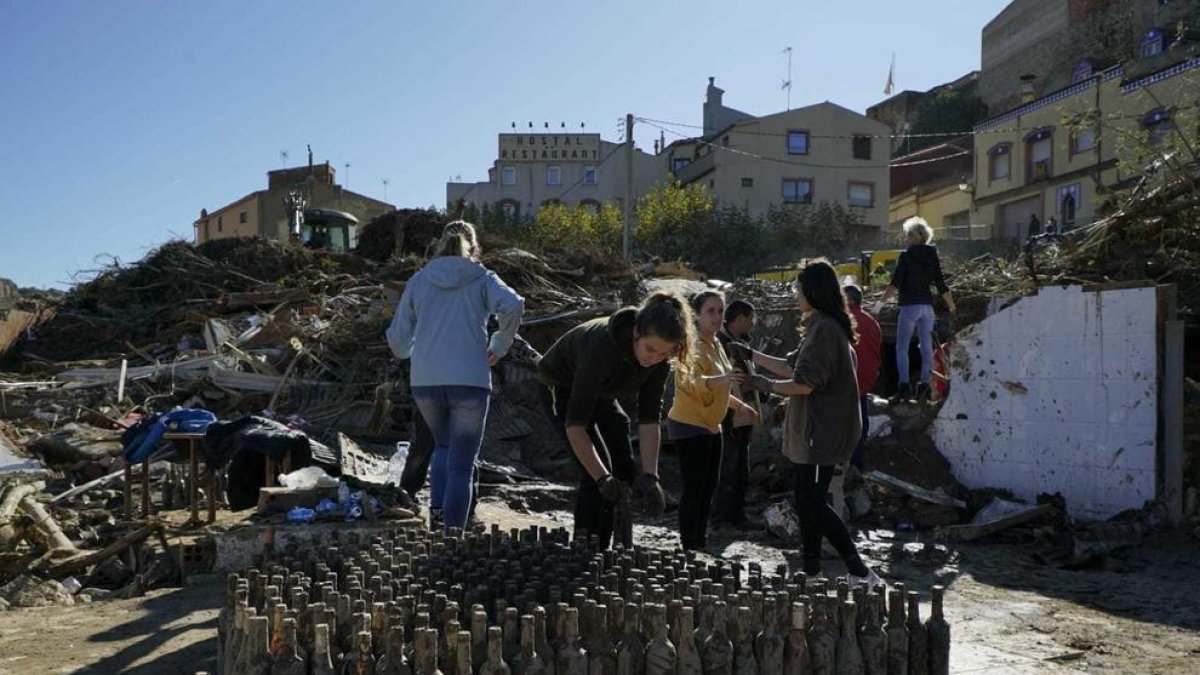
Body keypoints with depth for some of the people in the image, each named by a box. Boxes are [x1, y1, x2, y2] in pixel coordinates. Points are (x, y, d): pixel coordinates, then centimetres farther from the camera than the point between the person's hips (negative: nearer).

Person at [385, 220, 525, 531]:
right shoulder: (483, 279, 6)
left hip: (425, 382, 3)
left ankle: (437, 509, 7)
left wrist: (406, 352, 34)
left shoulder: (419, 280, 11)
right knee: (461, 465, 6)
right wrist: (500, 346, -1)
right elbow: (513, 305, -16)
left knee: (443, 446, 26)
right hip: (469, 381, -3)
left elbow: (398, 339, 12)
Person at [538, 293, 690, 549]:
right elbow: (575, 422, -42)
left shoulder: (659, 359, -24)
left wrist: (650, 476, -29)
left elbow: (649, 417, -21)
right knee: (597, 472, -21)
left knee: (625, 474, 5)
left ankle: (606, 551, 18)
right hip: (564, 388, -6)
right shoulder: (602, 346, -43)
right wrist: (602, 478, -44)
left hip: (601, 394, 7)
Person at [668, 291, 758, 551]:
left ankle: (700, 544, 28)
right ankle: (689, 549, 2)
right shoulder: (694, 345, -20)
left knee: (709, 486, 16)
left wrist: (738, 405, 24)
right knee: (694, 489, -6)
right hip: (689, 426, -10)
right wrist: (722, 379, -57)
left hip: (711, 425, 10)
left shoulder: (715, 344, 11)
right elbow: (691, 381, -41)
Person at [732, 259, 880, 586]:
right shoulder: (821, 326, 16)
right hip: (813, 430, 10)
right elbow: (793, 367, 21)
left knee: (813, 503, -9)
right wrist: (752, 355, 23)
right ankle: (811, 571, 19)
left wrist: (766, 385, -7)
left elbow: (804, 384, -20)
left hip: (822, 431, -10)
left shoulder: (825, 328, -17)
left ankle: (860, 572, -6)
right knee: (807, 502, 12)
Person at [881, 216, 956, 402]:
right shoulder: (933, 258, 9)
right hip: (927, 306, 5)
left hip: (909, 306, -5)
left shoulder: (906, 256, -6)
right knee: (926, 346, 7)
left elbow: (895, 283, -13)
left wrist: (881, 300, -9)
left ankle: (904, 386, -11)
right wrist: (953, 308, 18)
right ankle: (924, 384, 3)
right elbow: (942, 287, 9)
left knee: (902, 347, -1)